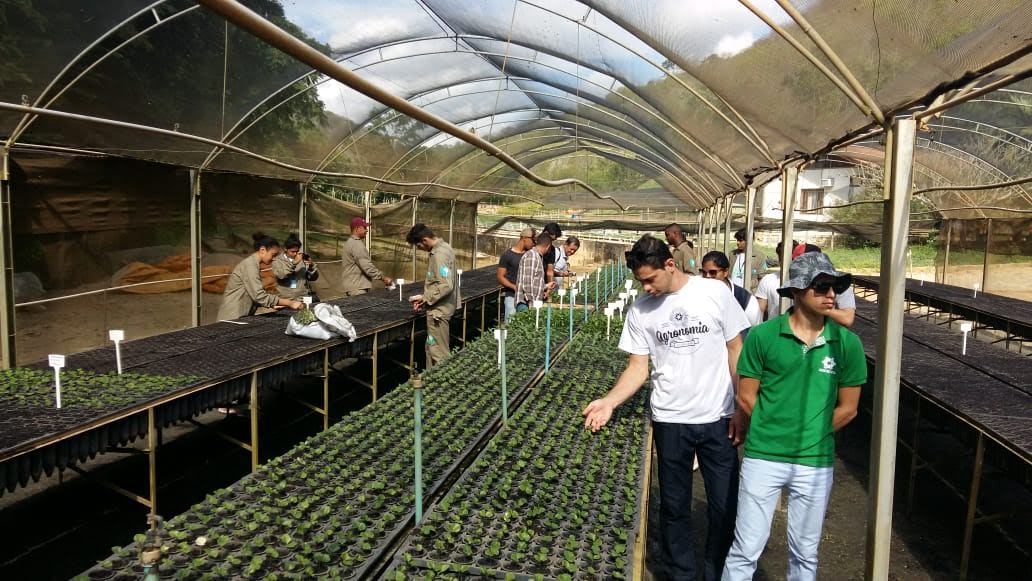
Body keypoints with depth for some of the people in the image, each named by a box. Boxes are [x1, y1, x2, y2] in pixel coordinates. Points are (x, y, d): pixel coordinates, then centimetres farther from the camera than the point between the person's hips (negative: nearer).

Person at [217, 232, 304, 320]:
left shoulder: (255, 264, 13)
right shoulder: (250, 264, -15)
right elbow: (259, 296, -24)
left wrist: (272, 304, -3)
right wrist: (289, 303, -23)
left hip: (242, 317, 9)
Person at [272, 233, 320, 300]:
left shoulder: (303, 259, 11)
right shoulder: (277, 260, 4)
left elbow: (314, 278, 7)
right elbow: (281, 275, -16)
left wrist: (311, 266, -11)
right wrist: (294, 263, -26)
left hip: (304, 295, 2)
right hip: (286, 297, -2)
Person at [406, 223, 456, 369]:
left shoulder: (439, 254, -22)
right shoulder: (444, 247, 9)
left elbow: (445, 286, -27)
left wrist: (424, 298, -17)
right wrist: (425, 298, 11)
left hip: (438, 310, -10)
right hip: (440, 307, 10)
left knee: (439, 353, -1)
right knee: (432, 348, 18)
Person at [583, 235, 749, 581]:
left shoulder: (715, 293, -7)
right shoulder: (640, 311, -2)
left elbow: (736, 352, -1)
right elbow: (638, 367, 1)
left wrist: (741, 409, -2)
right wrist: (608, 402, -14)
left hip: (718, 418, -1)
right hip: (670, 421, 1)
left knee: (725, 507, 8)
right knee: (674, 507, 13)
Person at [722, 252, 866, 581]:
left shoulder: (847, 343, -4)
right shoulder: (763, 336, -9)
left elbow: (847, 408, 4)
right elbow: (746, 397, -3)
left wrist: (811, 435, 6)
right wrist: (772, 432, 4)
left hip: (816, 462, 2)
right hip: (762, 456, -2)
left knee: (805, 553, 19)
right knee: (746, 550, 7)